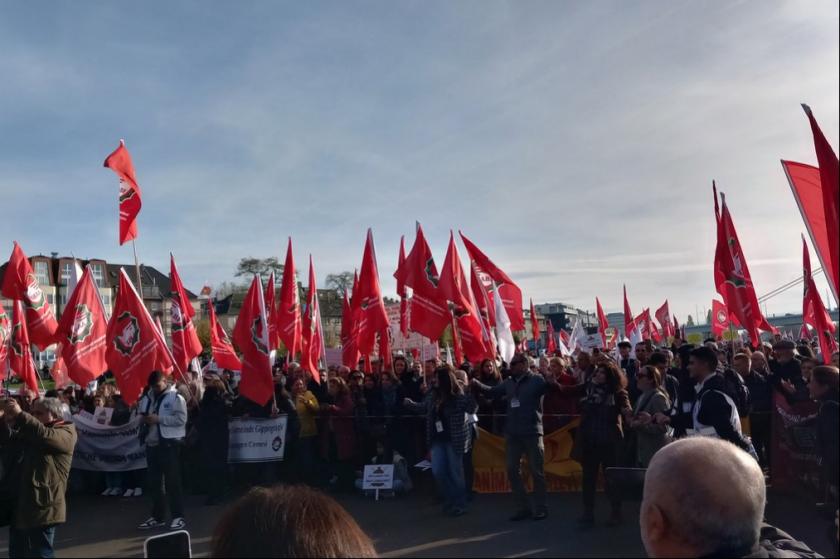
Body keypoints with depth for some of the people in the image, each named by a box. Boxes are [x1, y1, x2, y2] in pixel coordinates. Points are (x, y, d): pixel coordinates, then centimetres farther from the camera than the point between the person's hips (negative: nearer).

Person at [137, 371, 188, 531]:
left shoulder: (175, 397, -8)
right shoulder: (147, 397, 13)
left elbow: (181, 419, -16)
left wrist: (159, 419, -19)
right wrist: (144, 418, -3)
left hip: (169, 444, -7)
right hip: (152, 444, 7)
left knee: (172, 482, -3)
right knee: (154, 483, 13)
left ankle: (178, 517, 4)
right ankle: (157, 516, 24)